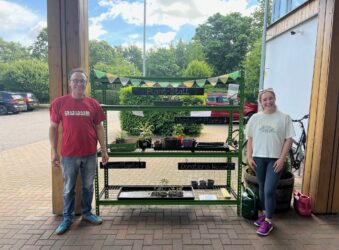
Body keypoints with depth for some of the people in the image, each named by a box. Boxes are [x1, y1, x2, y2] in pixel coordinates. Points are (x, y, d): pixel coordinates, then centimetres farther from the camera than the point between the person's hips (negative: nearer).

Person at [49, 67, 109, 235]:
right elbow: (53, 128, 0)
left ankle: (87, 213, 34)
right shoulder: (59, 103, -5)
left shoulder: (93, 104, -1)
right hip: (69, 154, -1)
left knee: (88, 186, 16)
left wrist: (104, 150, 2)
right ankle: (67, 218, 29)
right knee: (68, 188, 13)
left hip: (90, 154, 2)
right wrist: (54, 151, -3)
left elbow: (99, 128, 4)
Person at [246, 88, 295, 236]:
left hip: (275, 159, -3)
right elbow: (250, 138, 6)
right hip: (258, 158, 3)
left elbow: (288, 139, -3)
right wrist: (249, 157, 1)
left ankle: (268, 222, 8)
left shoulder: (284, 118, -3)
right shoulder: (255, 118, 4)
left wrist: (282, 158, -11)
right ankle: (264, 214, 32)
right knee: (262, 189, 14)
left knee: (269, 191, -5)